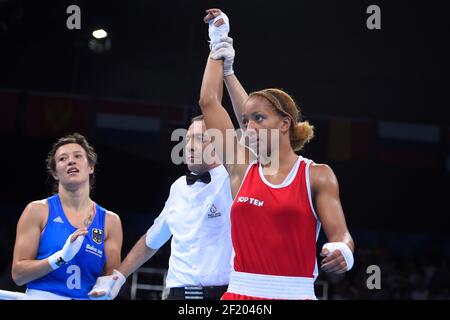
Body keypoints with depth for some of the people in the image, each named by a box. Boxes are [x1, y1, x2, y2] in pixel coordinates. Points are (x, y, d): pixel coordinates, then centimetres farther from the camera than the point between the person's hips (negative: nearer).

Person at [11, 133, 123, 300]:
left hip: (88, 297, 2)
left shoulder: (110, 221, 3)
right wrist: (61, 257, -19)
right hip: (43, 296, -2)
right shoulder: (38, 210, -2)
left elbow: (112, 278, 6)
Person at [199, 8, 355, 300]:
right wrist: (219, 45, 20)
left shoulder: (317, 176, 1)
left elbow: (341, 235, -4)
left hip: (294, 292, -2)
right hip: (241, 291, 2)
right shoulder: (242, 169, 7)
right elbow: (209, 102, 10)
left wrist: (342, 253, -28)